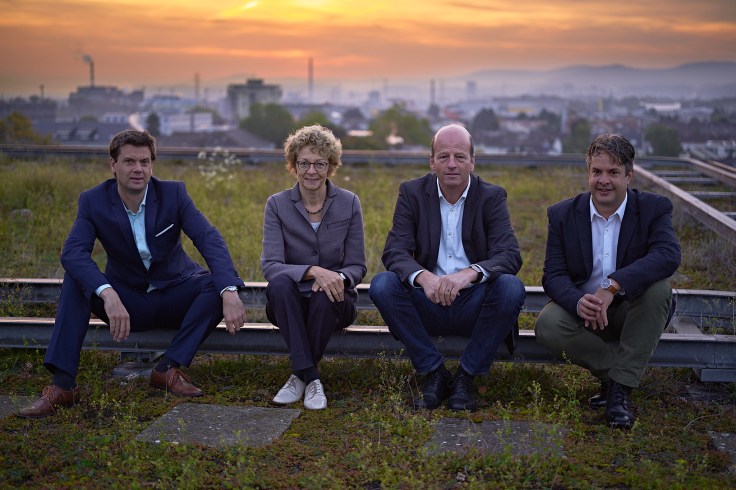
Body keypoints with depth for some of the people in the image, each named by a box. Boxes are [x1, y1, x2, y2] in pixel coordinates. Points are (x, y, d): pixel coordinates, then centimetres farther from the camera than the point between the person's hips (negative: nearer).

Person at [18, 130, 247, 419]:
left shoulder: (174, 193, -11)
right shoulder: (93, 201, -11)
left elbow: (210, 239, -23)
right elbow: (73, 252, -27)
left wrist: (230, 292, -41)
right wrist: (108, 295, -46)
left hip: (174, 297, 0)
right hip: (126, 301, 0)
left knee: (218, 283, -27)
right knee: (75, 280, -26)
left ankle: (169, 368, -22)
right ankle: (62, 385, -29)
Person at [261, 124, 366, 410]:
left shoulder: (349, 203, -1)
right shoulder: (277, 205, -3)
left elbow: (357, 267, -1)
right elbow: (270, 265, -15)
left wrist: (338, 278, -25)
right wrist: (313, 271, -34)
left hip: (334, 301, 0)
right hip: (290, 302, 0)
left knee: (325, 297, -35)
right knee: (279, 283, -34)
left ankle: (300, 374, -14)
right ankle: (310, 377, -30)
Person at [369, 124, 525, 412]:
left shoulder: (492, 197, -2)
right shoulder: (412, 193, 1)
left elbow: (510, 256, -14)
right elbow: (394, 251, -9)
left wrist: (469, 273, -36)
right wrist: (423, 276, -33)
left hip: (473, 306, -1)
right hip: (427, 304, 1)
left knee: (511, 288, -30)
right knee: (382, 285, -25)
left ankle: (466, 376, -11)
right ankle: (433, 373, -10)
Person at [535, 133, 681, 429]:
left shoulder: (654, 209, -7)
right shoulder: (563, 215, -1)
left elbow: (669, 255, -27)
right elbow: (553, 275, -9)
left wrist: (613, 286, -41)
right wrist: (578, 302, -34)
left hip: (632, 311, -1)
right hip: (580, 308, 1)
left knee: (659, 288, -32)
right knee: (547, 326, -30)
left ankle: (619, 385, -23)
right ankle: (618, 375, -10)